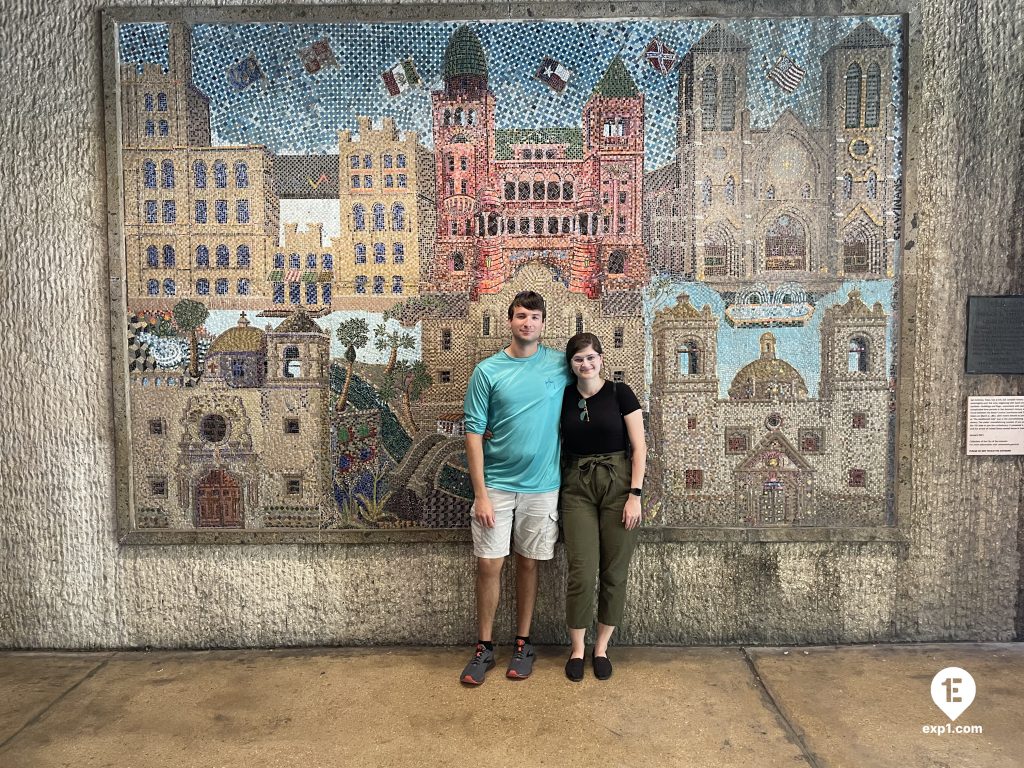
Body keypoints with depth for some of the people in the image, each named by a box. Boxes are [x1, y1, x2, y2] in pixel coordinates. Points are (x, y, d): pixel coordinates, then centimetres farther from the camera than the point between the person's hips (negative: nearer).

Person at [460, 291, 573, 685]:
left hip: (541, 486, 1)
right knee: (489, 564, 3)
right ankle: (484, 646, 21)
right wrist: (480, 494, -10)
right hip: (496, 485, -1)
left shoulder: (561, 365, 0)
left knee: (528, 563, 12)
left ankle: (523, 643, 28)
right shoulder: (487, 371, -4)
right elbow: (474, 433, -5)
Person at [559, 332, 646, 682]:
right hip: (577, 488, 1)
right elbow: (558, 446, 11)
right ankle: (577, 649, 17)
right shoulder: (563, 398, 5)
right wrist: (554, 489, 1)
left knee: (614, 573, 5)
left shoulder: (620, 393, -2)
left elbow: (638, 447, -4)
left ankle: (602, 647, 24)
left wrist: (635, 495, -10)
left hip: (617, 485, -1)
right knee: (582, 572, -2)